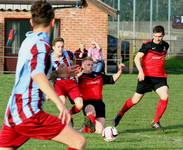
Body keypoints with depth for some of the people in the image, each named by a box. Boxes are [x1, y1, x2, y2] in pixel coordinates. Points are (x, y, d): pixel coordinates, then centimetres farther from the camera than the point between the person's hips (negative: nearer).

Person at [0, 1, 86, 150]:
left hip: (12, 112, 9)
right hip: (28, 114, -9)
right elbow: (37, 75, -28)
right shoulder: (41, 44, -8)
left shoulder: (28, 41, 18)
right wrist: (60, 104, -37)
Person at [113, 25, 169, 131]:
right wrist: (141, 71, -28)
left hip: (160, 77, 3)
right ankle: (120, 114, 28)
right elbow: (137, 58, -15)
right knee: (136, 99, 2)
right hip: (146, 76, -3)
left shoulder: (165, 46, 7)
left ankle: (156, 122, -6)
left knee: (165, 96, -17)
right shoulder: (147, 45, -9)